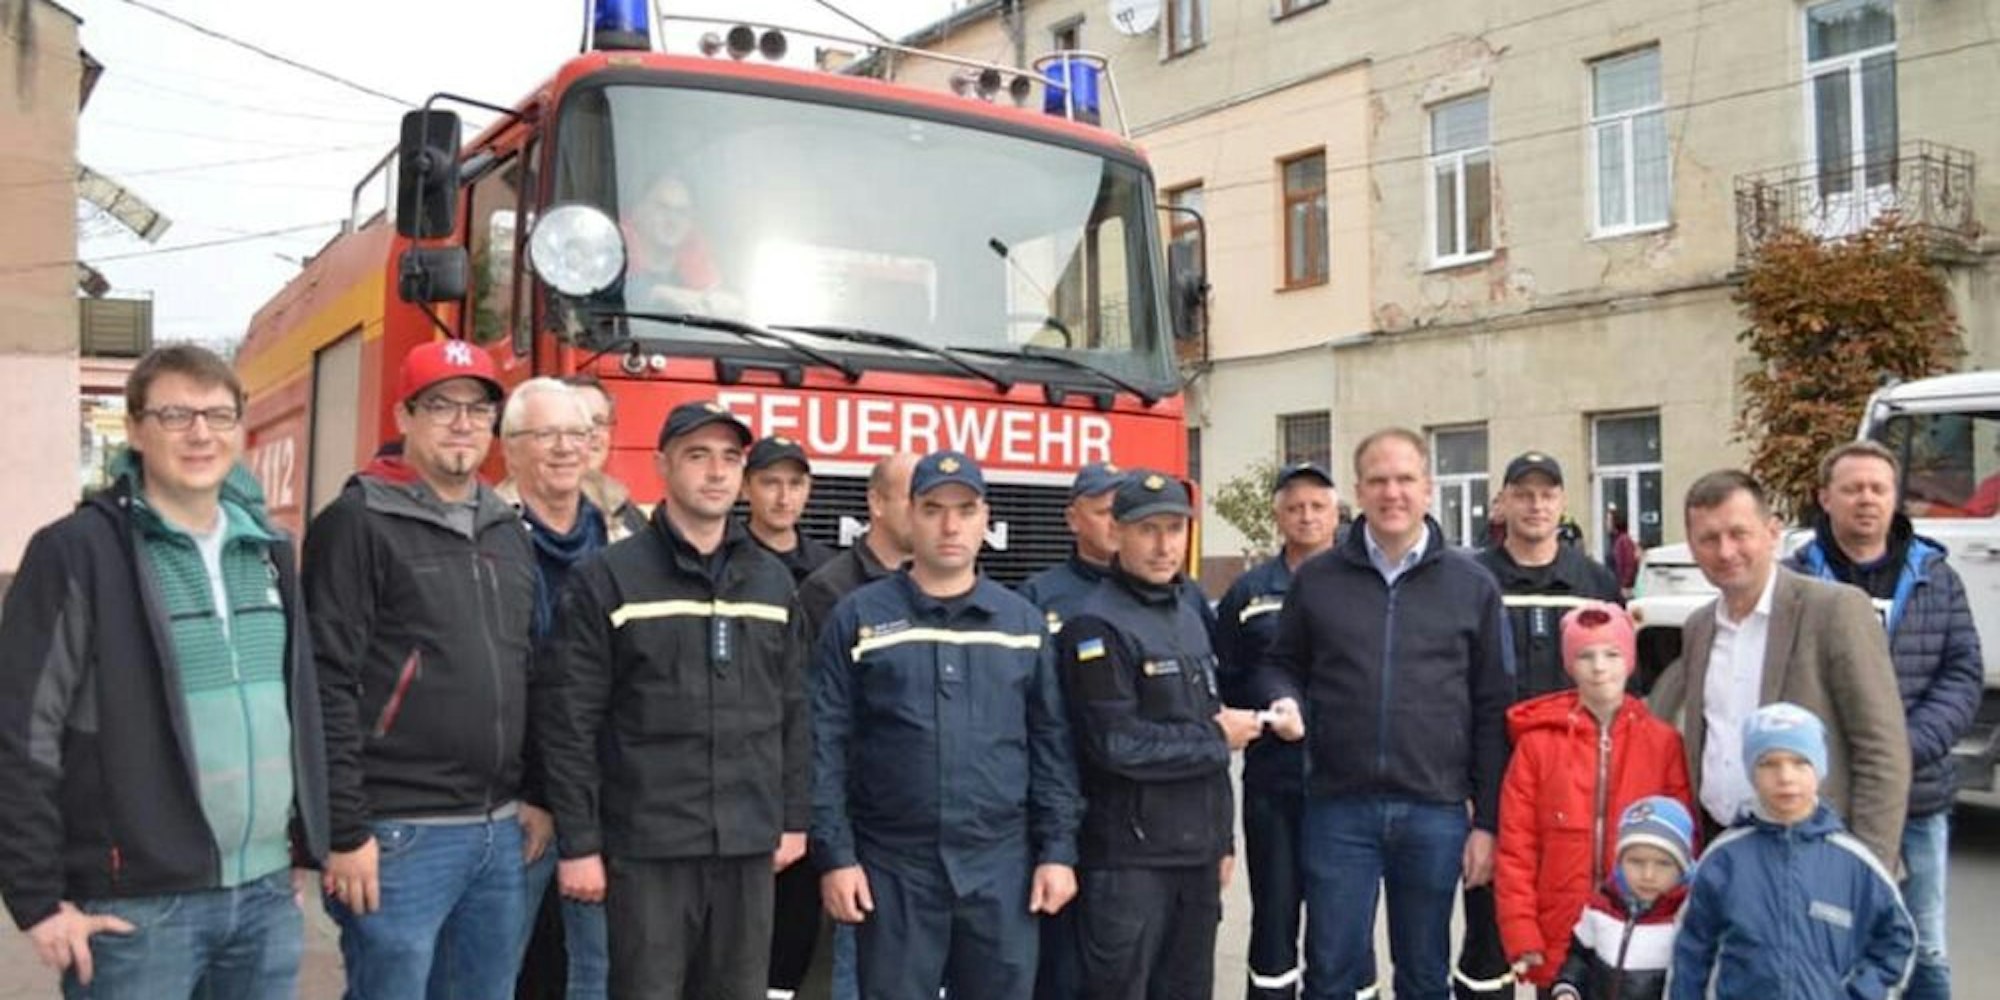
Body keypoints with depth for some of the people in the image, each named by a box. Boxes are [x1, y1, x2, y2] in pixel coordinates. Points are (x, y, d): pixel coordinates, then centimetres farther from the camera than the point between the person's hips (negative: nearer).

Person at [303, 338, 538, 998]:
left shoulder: (508, 532, 14)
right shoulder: (358, 524, -7)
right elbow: (328, 688, -13)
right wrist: (345, 833, -15)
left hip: (501, 830, 7)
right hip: (401, 834, -7)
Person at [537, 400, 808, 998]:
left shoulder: (772, 580, 10)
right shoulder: (608, 579, -5)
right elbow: (569, 723, -7)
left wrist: (793, 818, 11)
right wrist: (579, 842, -9)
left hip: (749, 846, 4)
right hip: (647, 846, -4)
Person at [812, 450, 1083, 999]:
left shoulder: (1023, 620, 8)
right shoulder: (859, 617, -1)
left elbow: (1052, 744, 8)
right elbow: (825, 745, -2)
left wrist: (1058, 850, 2)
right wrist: (835, 855, -7)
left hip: (1001, 865, 2)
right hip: (893, 866, -2)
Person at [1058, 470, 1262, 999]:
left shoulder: (1190, 617, 13)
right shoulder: (1097, 627, -13)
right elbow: (1117, 744, -21)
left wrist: (1223, 838, 16)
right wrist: (1215, 738, -10)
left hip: (1197, 854, 8)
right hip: (1128, 859, -8)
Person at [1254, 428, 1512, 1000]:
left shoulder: (1472, 585, 3)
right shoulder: (1317, 579, 4)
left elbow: (1493, 711, 4)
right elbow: (1282, 665, 15)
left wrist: (1487, 820, 1)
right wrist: (1284, 701, -9)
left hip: (1436, 811, 0)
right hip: (1339, 808, 0)